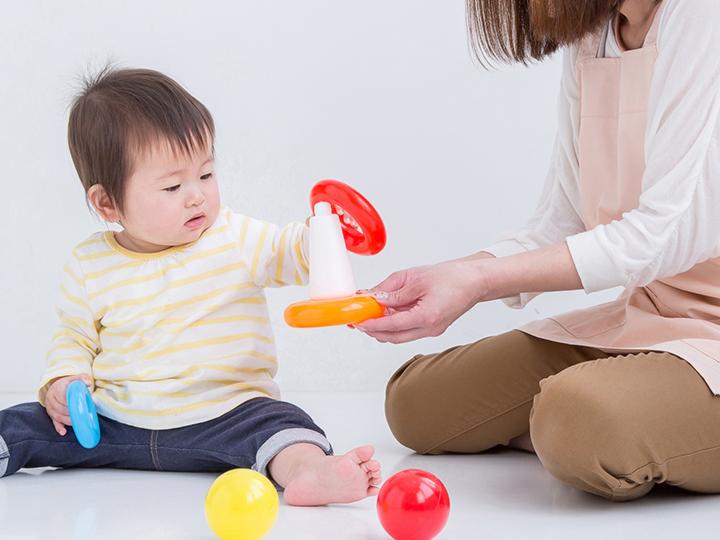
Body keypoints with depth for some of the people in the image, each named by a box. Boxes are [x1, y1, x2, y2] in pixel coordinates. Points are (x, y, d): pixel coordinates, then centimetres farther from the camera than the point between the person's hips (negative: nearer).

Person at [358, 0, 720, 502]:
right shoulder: (588, 41, 8)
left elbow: (673, 230, -23)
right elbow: (560, 225, 8)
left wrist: (477, 280, -23)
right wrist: (441, 281, -9)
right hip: (642, 313, 8)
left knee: (585, 418, -36)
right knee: (416, 402, 3)